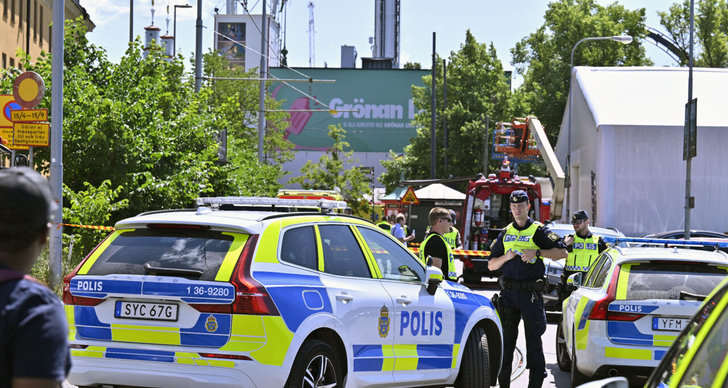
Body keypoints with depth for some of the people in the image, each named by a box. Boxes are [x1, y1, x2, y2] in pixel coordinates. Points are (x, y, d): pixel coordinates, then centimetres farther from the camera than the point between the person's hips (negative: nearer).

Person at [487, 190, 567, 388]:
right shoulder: (505, 233, 15)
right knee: (506, 340, 7)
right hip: (508, 292, 4)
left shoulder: (538, 231, 2)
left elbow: (562, 252, -6)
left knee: (533, 338, -4)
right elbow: (491, 265, 15)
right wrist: (506, 257, -5)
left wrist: (537, 252, -16)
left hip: (530, 293, -4)